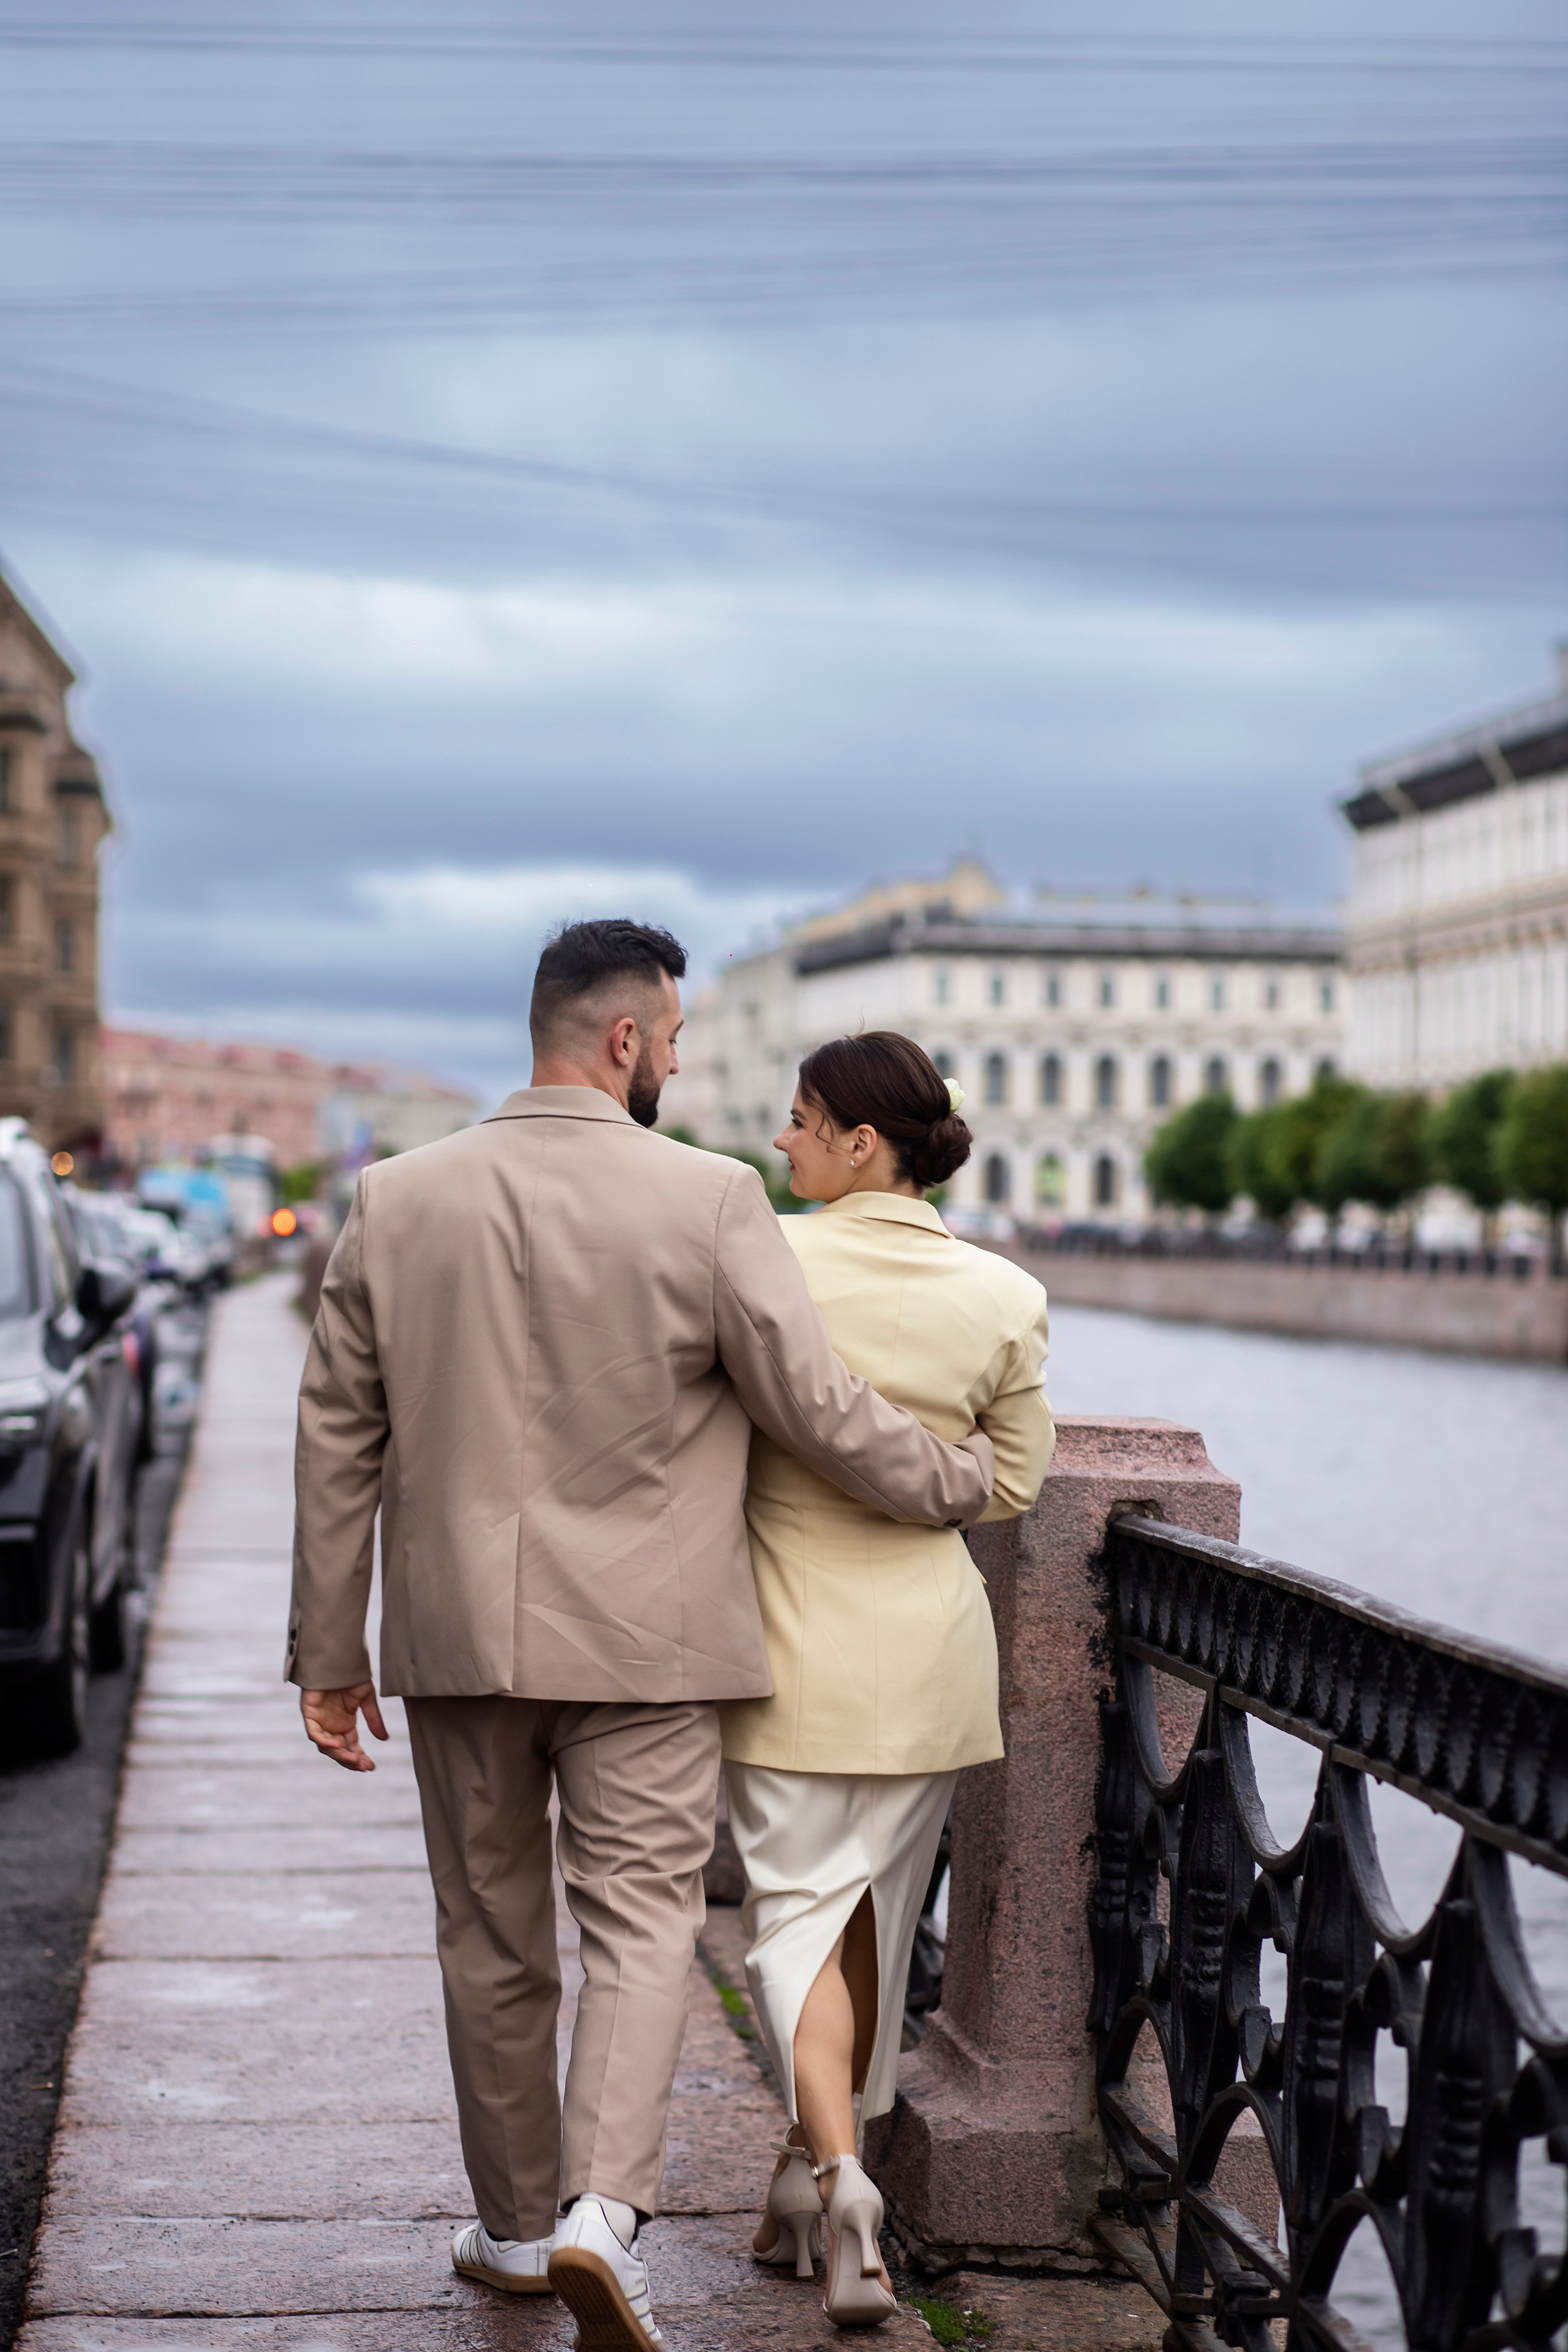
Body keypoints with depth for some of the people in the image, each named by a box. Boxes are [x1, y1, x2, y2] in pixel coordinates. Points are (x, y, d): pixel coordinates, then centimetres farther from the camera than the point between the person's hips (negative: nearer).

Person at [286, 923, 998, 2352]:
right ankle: (602, 2207, -16)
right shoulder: (711, 1200, -10)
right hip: (645, 1639, -3)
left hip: (457, 1632, 3)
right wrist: (959, 1480, 10)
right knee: (640, 1914, 2)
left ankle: (516, 2223, 25)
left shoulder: (397, 1200, 1)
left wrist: (329, 1651, 11)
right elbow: (816, 1408, -8)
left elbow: (339, 1439, 5)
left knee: (491, 1932, 14)